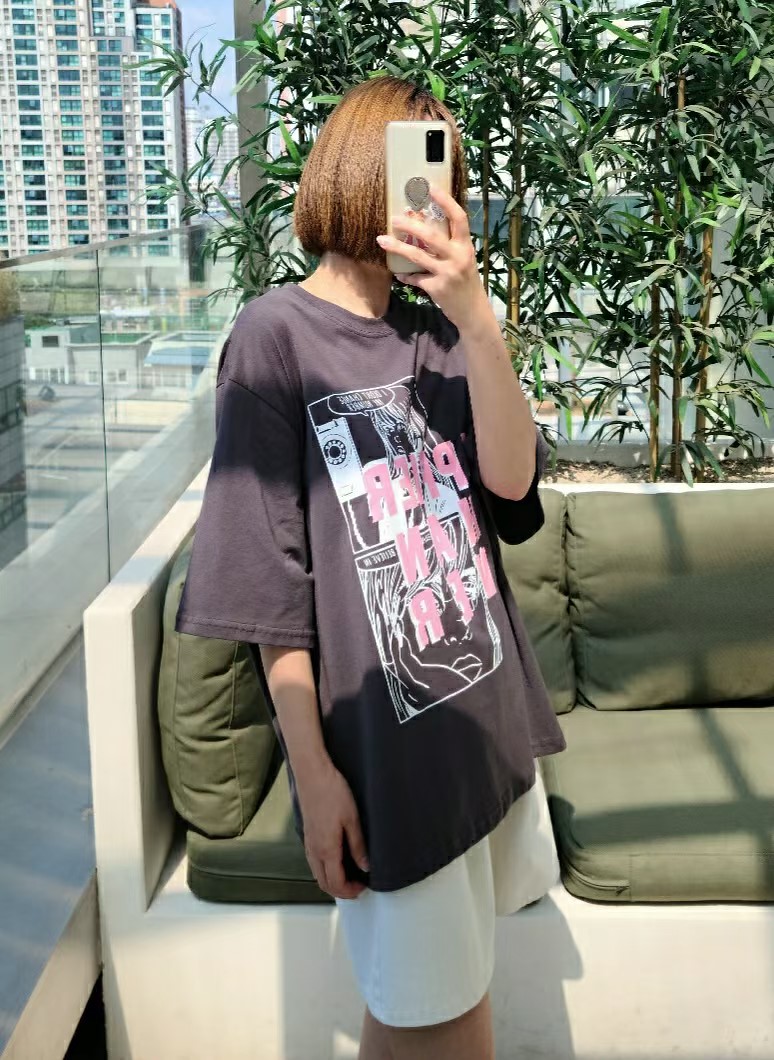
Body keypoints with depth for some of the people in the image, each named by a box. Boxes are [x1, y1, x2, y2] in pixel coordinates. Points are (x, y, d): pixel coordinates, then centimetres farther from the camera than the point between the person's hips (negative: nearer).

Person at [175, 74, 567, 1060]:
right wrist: (312, 770, -13)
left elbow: (512, 480, -9)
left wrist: (478, 321, -24)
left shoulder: (439, 329, 5)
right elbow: (266, 572, -13)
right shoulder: (275, 335, -12)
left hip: (489, 706, 6)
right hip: (382, 735, -5)